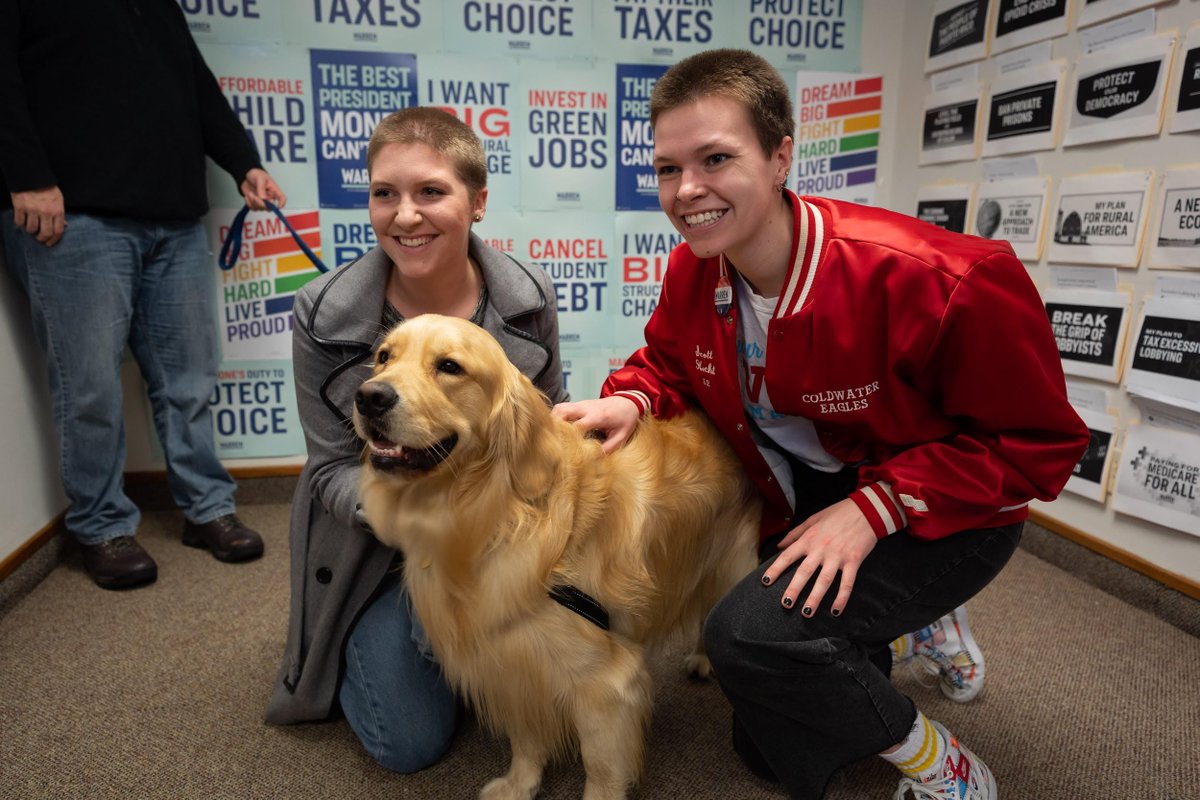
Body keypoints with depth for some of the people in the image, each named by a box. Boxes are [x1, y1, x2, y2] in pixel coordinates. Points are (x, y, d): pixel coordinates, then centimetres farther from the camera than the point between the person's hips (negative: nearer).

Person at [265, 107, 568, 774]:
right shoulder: (324, 314, -19)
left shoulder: (528, 297, -15)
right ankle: (366, 643, 34)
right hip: (376, 543, -1)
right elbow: (333, 467, -11)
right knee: (413, 744, 3)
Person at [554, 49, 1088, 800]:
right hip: (804, 508, 6)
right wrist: (629, 400, -19)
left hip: (942, 518, -6)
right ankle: (915, 622, 44)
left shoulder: (933, 279, -32)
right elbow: (667, 357, 5)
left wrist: (875, 506, -30)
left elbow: (1038, 441, -20)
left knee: (751, 634, -33)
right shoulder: (692, 270, -14)